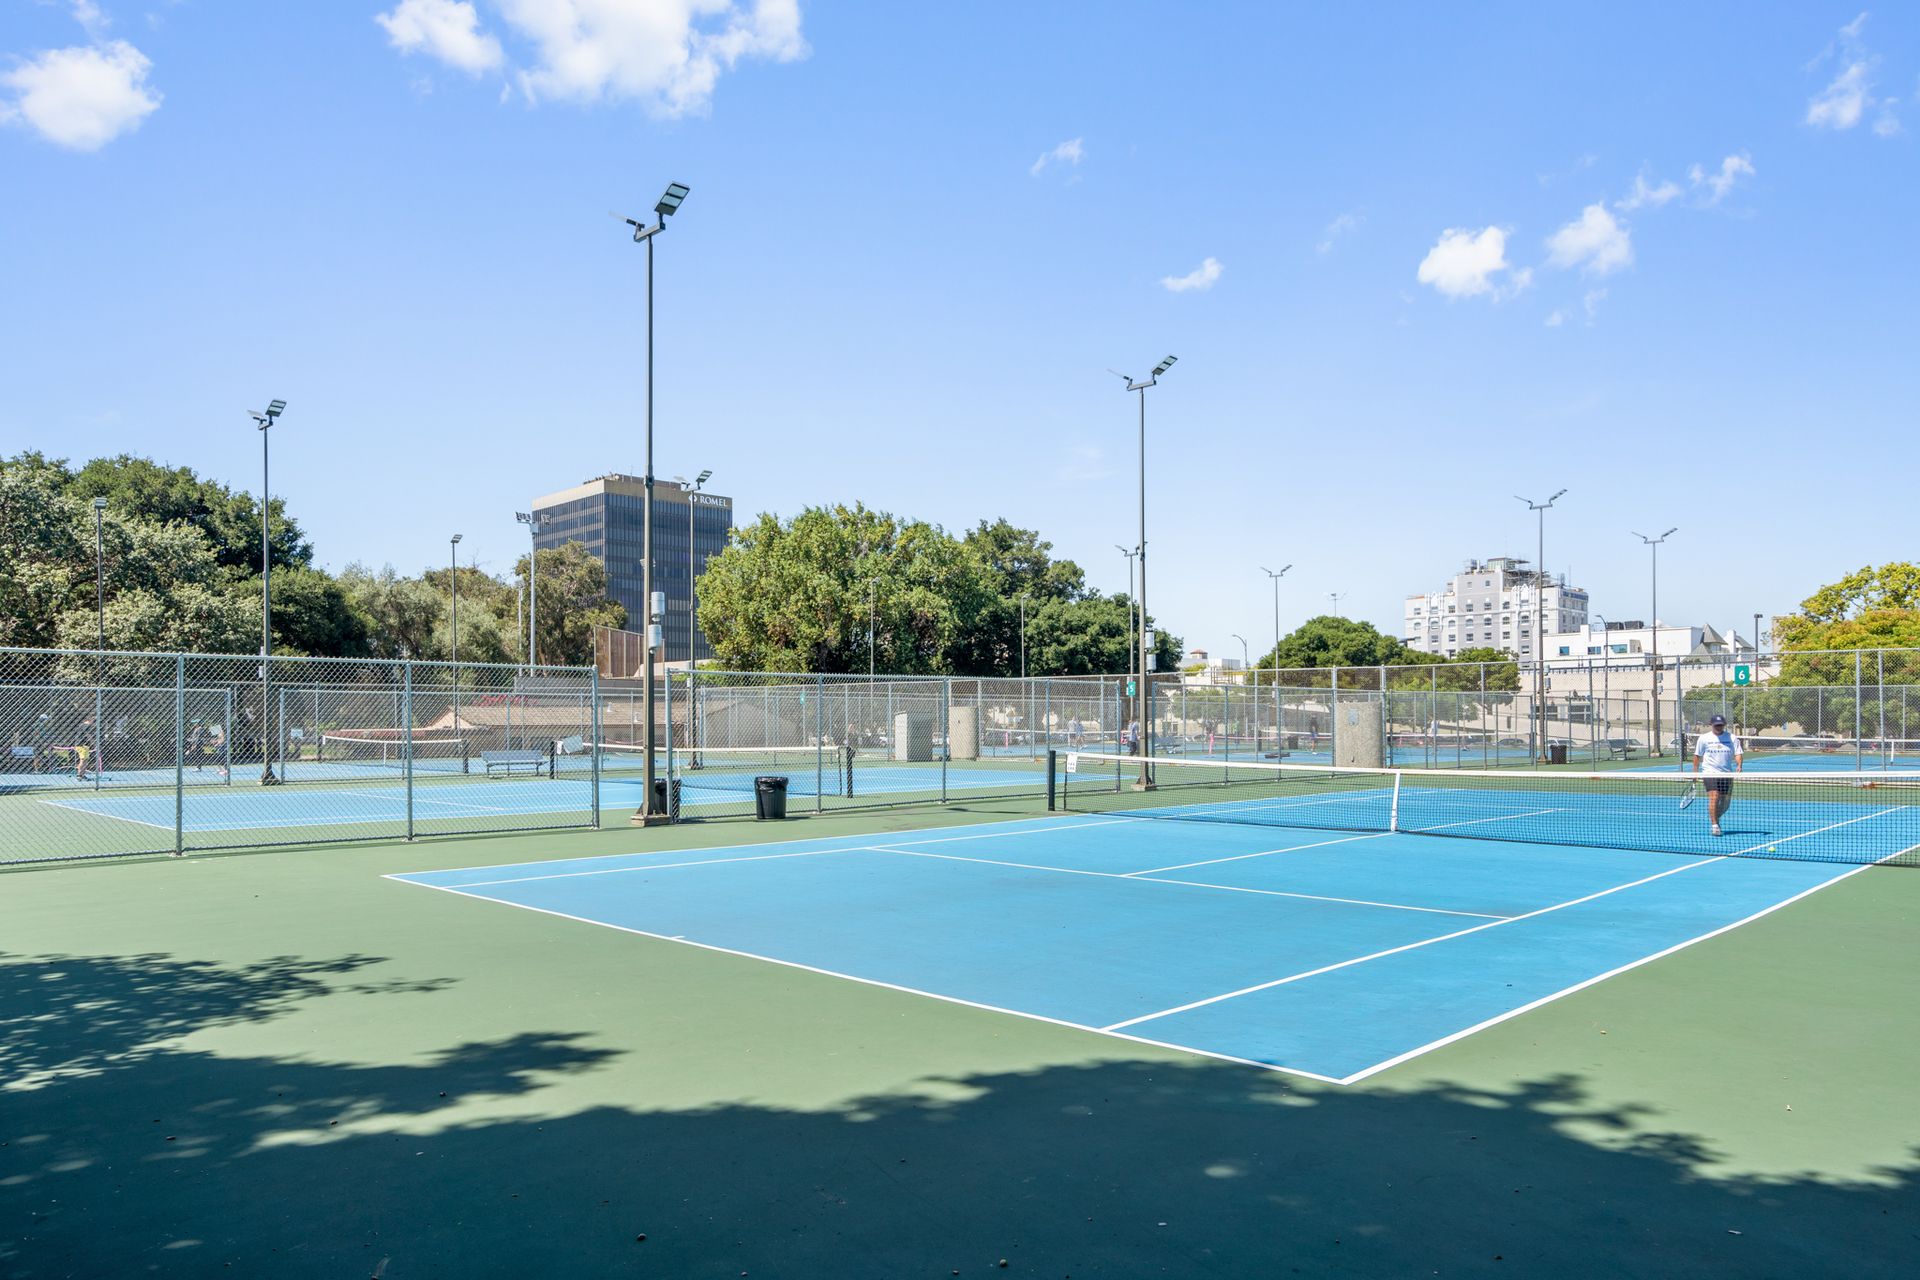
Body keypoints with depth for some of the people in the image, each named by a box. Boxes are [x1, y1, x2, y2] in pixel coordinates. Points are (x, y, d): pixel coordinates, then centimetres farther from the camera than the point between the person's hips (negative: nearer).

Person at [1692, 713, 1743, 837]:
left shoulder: (1732, 738, 6)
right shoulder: (1704, 738, 3)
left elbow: (1738, 754, 0)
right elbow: (1697, 756, 7)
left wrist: (1739, 765, -20)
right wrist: (1695, 771, 1)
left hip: (1727, 774, 3)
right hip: (1710, 773, -3)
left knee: (1725, 803, 7)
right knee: (1714, 798, -18)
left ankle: (1715, 818, 33)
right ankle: (1715, 825, -13)